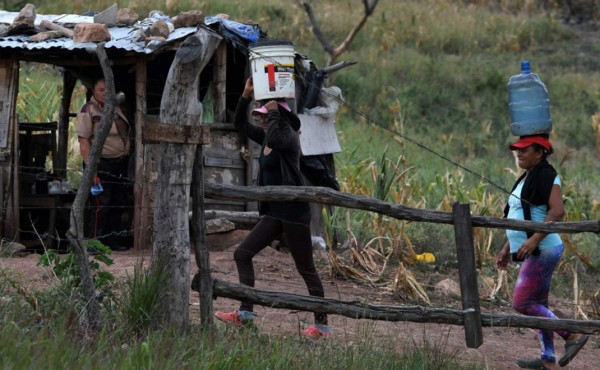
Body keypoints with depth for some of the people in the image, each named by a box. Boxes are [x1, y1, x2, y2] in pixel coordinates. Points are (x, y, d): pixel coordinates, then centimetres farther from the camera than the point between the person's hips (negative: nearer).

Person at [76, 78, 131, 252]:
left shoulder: (115, 108, 15)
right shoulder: (88, 110, -8)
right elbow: (83, 140, -15)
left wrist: (126, 161, 15)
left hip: (120, 164, 8)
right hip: (101, 164, -8)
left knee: (118, 205, 10)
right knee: (100, 205, -9)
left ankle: (113, 241, 18)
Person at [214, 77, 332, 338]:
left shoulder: (289, 137, -13)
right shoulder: (266, 137, 12)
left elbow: (276, 139, -37)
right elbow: (240, 124, 20)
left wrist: (273, 110, -25)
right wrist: (246, 95, 6)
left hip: (294, 211, -9)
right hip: (274, 212, 9)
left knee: (306, 269, -3)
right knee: (242, 254, 5)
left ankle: (322, 326, 4)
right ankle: (245, 314, 7)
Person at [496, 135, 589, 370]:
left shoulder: (546, 175, -14)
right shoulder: (527, 179, 16)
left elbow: (557, 211, -26)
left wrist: (534, 239, -32)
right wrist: (507, 249, 20)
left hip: (542, 251, -10)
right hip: (536, 253, 10)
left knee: (522, 303, -11)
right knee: (538, 305, 11)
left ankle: (572, 336, -6)